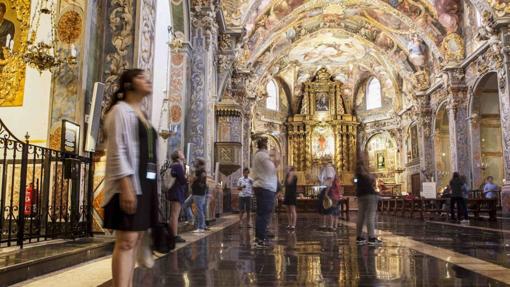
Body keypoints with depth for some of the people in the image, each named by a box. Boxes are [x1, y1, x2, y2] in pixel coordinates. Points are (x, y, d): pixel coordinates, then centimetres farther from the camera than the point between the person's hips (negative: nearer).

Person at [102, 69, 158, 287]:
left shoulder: (142, 115, 22)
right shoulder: (121, 110, -3)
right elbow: (117, 151, -14)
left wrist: (153, 189, 17)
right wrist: (126, 186, -22)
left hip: (145, 183, 8)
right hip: (129, 184, -8)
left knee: (136, 239, 8)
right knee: (126, 241, -11)